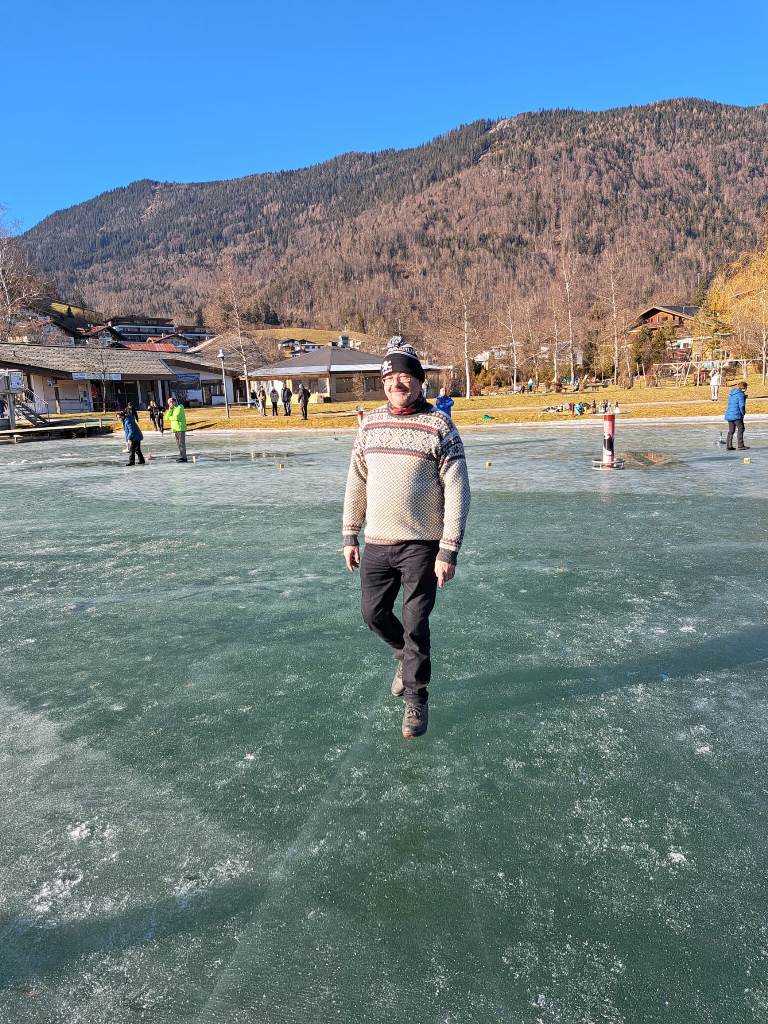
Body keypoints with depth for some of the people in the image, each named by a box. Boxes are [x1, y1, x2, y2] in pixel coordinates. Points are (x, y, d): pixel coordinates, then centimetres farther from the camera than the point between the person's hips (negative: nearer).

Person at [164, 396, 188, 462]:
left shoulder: (179, 407, -7)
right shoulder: (172, 409, 17)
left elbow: (176, 417, -19)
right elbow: (166, 418, 8)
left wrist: (170, 417, -1)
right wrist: (169, 410, -3)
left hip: (181, 428, -8)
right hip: (175, 428, 8)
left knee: (181, 443, -9)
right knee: (178, 443, 9)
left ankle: (183, 457, -9)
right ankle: (181, 456, 14)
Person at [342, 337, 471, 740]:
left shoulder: (439, 426, -10)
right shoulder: (370, 424, 5)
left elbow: (457, 492, -12)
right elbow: (356, 482, 12)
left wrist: (448, 552, -15)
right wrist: (350, 537, 10)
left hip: (421, 545, -5)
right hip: (376, 542, 5)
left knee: (415, 624, 1)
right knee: (373, 613, 13)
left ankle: (415, 699, 21)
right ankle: (407, 656, 43)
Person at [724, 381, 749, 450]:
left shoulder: (731, 394, 15)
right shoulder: (741, 394, -9)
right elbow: (741, 406, -15)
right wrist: (743, 414, -1)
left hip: (729, 415, 8)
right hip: (736, 415, -8)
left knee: (731, 431, 11)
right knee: (740, 429, 2)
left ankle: (728, 446, 9)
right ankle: (740, 445, 1)